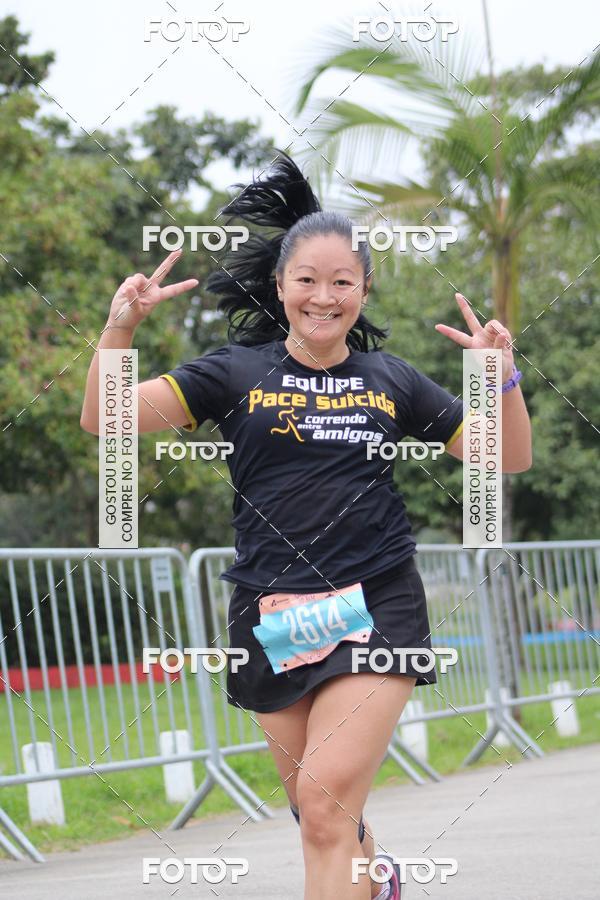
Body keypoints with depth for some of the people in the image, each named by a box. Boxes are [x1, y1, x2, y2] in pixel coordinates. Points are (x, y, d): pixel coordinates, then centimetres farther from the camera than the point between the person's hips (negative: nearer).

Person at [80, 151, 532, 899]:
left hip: (376, 607, -1)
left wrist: (502, 380, -6)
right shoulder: (239, 374, 2)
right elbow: (105, 418, -7)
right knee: (315, 807, 15)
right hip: (273, 615, 1)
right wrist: (119, 329, -23)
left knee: (327, 802, -17)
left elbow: (509, 458, 12)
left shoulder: (391, 381, 6)